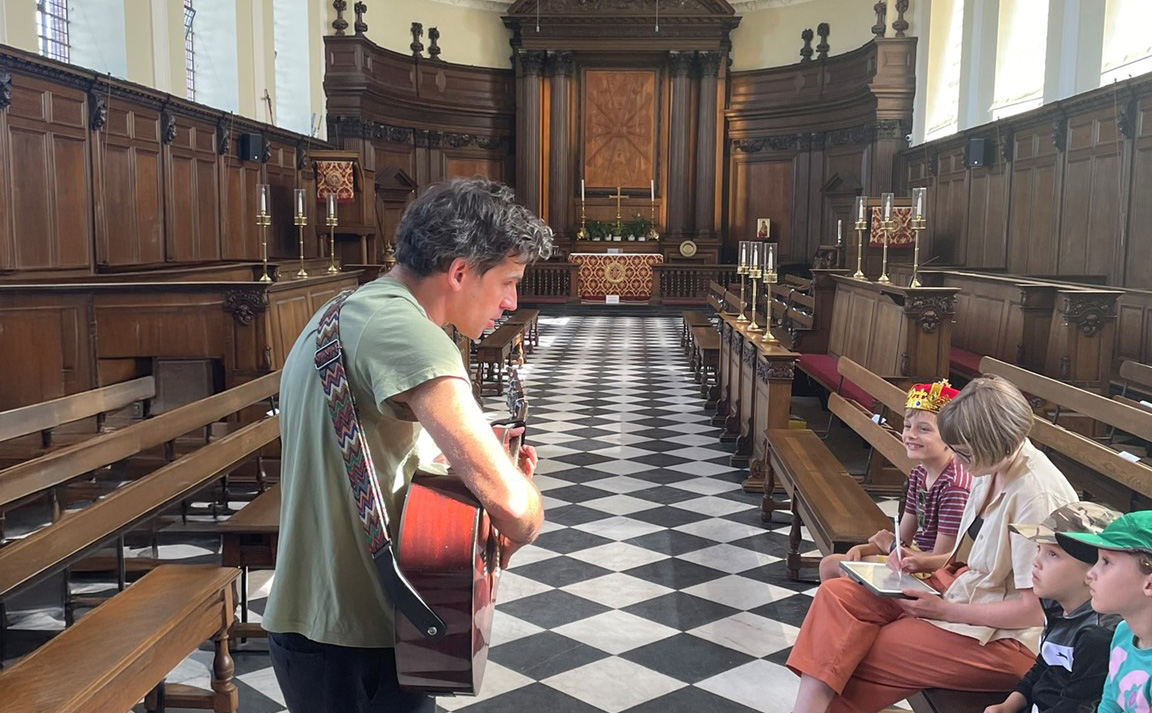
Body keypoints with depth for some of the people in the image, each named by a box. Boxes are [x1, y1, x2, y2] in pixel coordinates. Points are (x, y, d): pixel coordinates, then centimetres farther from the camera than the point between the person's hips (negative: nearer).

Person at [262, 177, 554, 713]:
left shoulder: (345, 313, 10)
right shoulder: (405, 330, -23)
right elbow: (511, 502, -31)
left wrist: (482, 451, 6)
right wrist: (516, 533, -9)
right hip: (350, 641, -10)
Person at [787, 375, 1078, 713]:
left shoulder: (1036, 498, -25)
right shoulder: (994, 469, 0)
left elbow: (1035, 609, -22)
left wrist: (945, 611, -17)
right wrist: (927, 562, 1)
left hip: (1005, 638, -8)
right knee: (836, 596, -9)